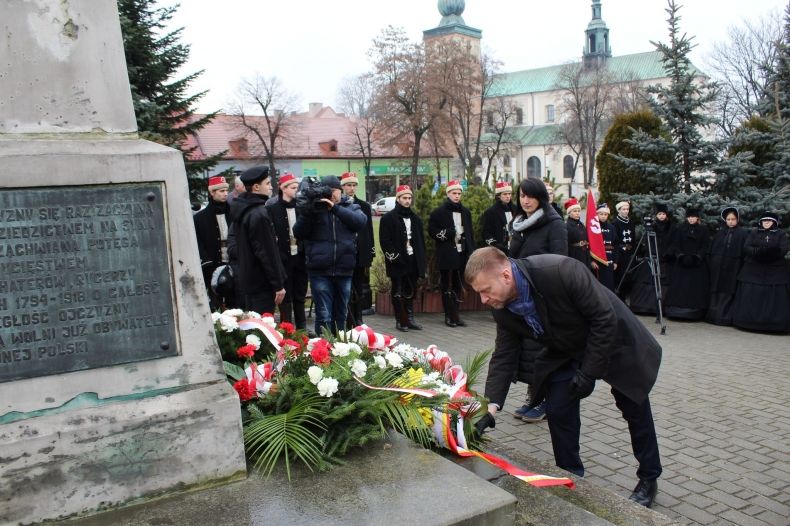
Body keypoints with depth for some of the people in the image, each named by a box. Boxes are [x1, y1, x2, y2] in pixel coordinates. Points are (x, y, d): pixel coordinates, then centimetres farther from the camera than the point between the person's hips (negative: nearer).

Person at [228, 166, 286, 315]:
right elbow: (267, 253, -20)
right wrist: (278, 285, -15)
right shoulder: (259, 214, -19)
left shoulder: (241, 210, 10)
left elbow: (233, 245, 18)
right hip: (260, 285, -10)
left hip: (243, 280, 10)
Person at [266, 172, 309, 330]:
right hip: (283, 259, -3)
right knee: (285, 298, 3)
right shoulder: (272, 209, -4)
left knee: (300, 297, 12)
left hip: (300, 258, 4)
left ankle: (302, 331, 21)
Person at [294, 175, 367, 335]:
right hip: (319, 270, -2)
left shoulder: (351, 207, 9)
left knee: (341, 314, 13)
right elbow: (298, 233, 0)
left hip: (344, 269, 2)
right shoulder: (313, 208, 7)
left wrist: (335, 207, -21)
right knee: (324, 316, -4)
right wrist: (306, 213, -16)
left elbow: (360, 221, -13)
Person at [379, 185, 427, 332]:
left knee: (411, 291, 9)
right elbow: (384, 240, -9)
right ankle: (400, 321, 9)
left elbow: (421, 241, 16)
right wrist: (394, 256, -17)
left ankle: (410, 319, 17)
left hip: (413, 260, 5)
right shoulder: (389, 218, -3)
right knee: (397, 292, 2)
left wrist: (422, 260, 9)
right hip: (398, 262, -5)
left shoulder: (415, 218, 15)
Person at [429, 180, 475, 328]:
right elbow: (431, 231, -2)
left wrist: (472, 252, 6)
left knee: (459, 286, 7)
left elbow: (470, 233, 14)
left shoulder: (465, 212, 14)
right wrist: (447, 234, -15)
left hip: (462, 254, 4)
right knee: (447, 286, -1)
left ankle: (455, 315, 14)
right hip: (446, 255, -4)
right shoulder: (439, 212, 1)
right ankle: (449, 316, 5)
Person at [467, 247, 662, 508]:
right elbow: (503, 356, -12)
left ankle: (649, 478, 34)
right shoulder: (503, 308, -19)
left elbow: (605, 318, -31)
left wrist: (588, 372, -27)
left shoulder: (561, 271, -40)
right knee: (558, 410, -4)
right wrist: (491, 407, -22)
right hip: (566, 353, 4)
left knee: (635, 409, 12)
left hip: (614, 342, -4)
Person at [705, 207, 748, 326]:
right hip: (718, 267, 3)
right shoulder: (720, 233, 12)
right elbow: (712, 249, 10)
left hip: (733, 268, -3)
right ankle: (714, 315, 12)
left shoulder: (743, 234, 2)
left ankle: (726, 317, 2)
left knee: (729, 292, -2)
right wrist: (710, 265, 2)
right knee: (716, 291, 5)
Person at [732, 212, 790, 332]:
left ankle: (774, 324, 1)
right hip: (753, 271, 1)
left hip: (775, 271, -1)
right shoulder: (754, 233, 11)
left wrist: (770, 252, -26)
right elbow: (746, 247, -1)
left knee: (774, 297, -3)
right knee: (751, 297, -1)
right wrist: (758, 251, -22)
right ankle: (750, 322, 5)